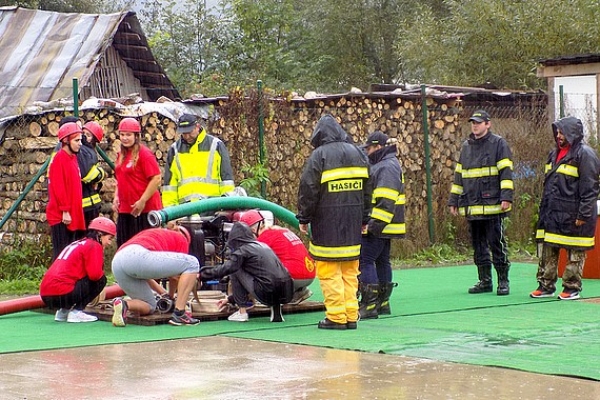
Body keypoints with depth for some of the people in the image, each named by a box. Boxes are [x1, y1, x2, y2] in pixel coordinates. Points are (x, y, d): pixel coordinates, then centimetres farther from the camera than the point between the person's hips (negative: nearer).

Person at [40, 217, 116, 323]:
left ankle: (63, 311, 15)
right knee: (101, 280, 4)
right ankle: (76, 312, -3)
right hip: (62, 295, -9)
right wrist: (102, 272, 8)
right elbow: (95, 274, -13)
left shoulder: (77, 244, 27)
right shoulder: (94, 245, -2)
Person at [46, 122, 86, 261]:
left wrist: (76, 210, 17)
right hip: (61, 216, -9)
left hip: (73, 214, 9)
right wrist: (64, 210, -19)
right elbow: (58, 187, -17)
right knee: (61, 253, -7)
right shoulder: (59, 158, -12)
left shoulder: (73, 158, 15)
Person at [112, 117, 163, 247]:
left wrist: (142, 201, -18)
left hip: (144, 210, -8)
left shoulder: (144, 153, -11)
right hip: (124, 210, 8)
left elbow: (156, 179, -17)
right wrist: (116, 198, 10)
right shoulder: (121, 155, 13)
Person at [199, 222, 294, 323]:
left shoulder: (242, 250, 2)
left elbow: (226, 269, -7)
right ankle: (276, 307, 14)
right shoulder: (262, 246, 25)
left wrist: (201, 274, 7)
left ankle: (242, 312, 9)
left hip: (267, 294, -6)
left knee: (234, 271, 10)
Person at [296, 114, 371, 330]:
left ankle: (336, 317, -5)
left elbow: (308, 190, -8)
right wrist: (364, 219, 24)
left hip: (327, 222, -6)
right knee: (350, 271, 10)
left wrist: (304, 218, 3)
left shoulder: (319, 155, -7)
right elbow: (367, 189, 17)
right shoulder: (358, 153, 12)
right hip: (353, 222, 6)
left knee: (329, 271, -3)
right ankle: (351, 316, 10)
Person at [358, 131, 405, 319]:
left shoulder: (387, 167, -16)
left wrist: (376, 223, -25)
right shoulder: (381, 165, 19)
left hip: (379, 227, -11)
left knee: (365, 260, -11)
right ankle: (383, 302, 20)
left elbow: (386, 200, -24)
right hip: (383, 226, 11)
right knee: (382, 261, 14)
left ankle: (369, 304, -12)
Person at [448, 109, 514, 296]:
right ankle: (485, 281, 16)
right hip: (471, 207, 6)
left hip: (492, 205, -6)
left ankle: (503, 281, 3)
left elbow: (506, 172, -7)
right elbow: (458, 174, 22)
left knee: (497, 244, -4)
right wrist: (454, 200, 19)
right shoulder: (466, 146, 17)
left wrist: (506, 197, -16)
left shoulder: (498, 144, -1)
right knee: (478, 245, 9)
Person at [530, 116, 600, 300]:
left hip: (573, 216, -8)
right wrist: (543, 210, 18)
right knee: (547, 251, 8)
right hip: (552, 214, 8)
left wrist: (583, 215, -18)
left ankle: (572, 287, 10)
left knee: (575, 253, 1)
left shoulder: (585, 154, -10)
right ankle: (546, 285, 15)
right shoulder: (554, 154, 17)